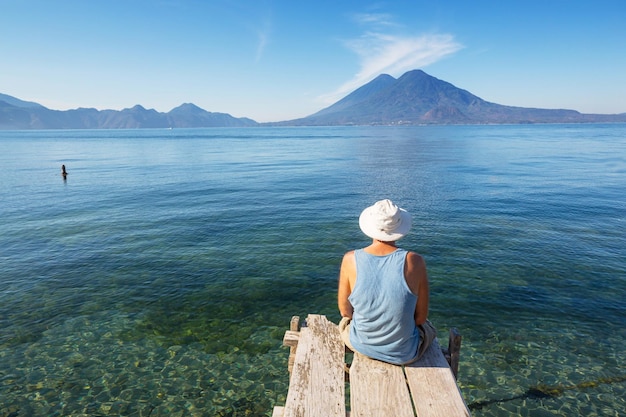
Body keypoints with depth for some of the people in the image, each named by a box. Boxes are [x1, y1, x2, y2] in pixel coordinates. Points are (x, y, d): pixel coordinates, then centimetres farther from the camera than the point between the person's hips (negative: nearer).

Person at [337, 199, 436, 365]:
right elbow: (421, 317, -10)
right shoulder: (414, 262, -21)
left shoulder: (350, 259, -18)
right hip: (404, 354, 0)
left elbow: (345, 309, -4)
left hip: (360, 345, 1)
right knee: (427, 328, 34)